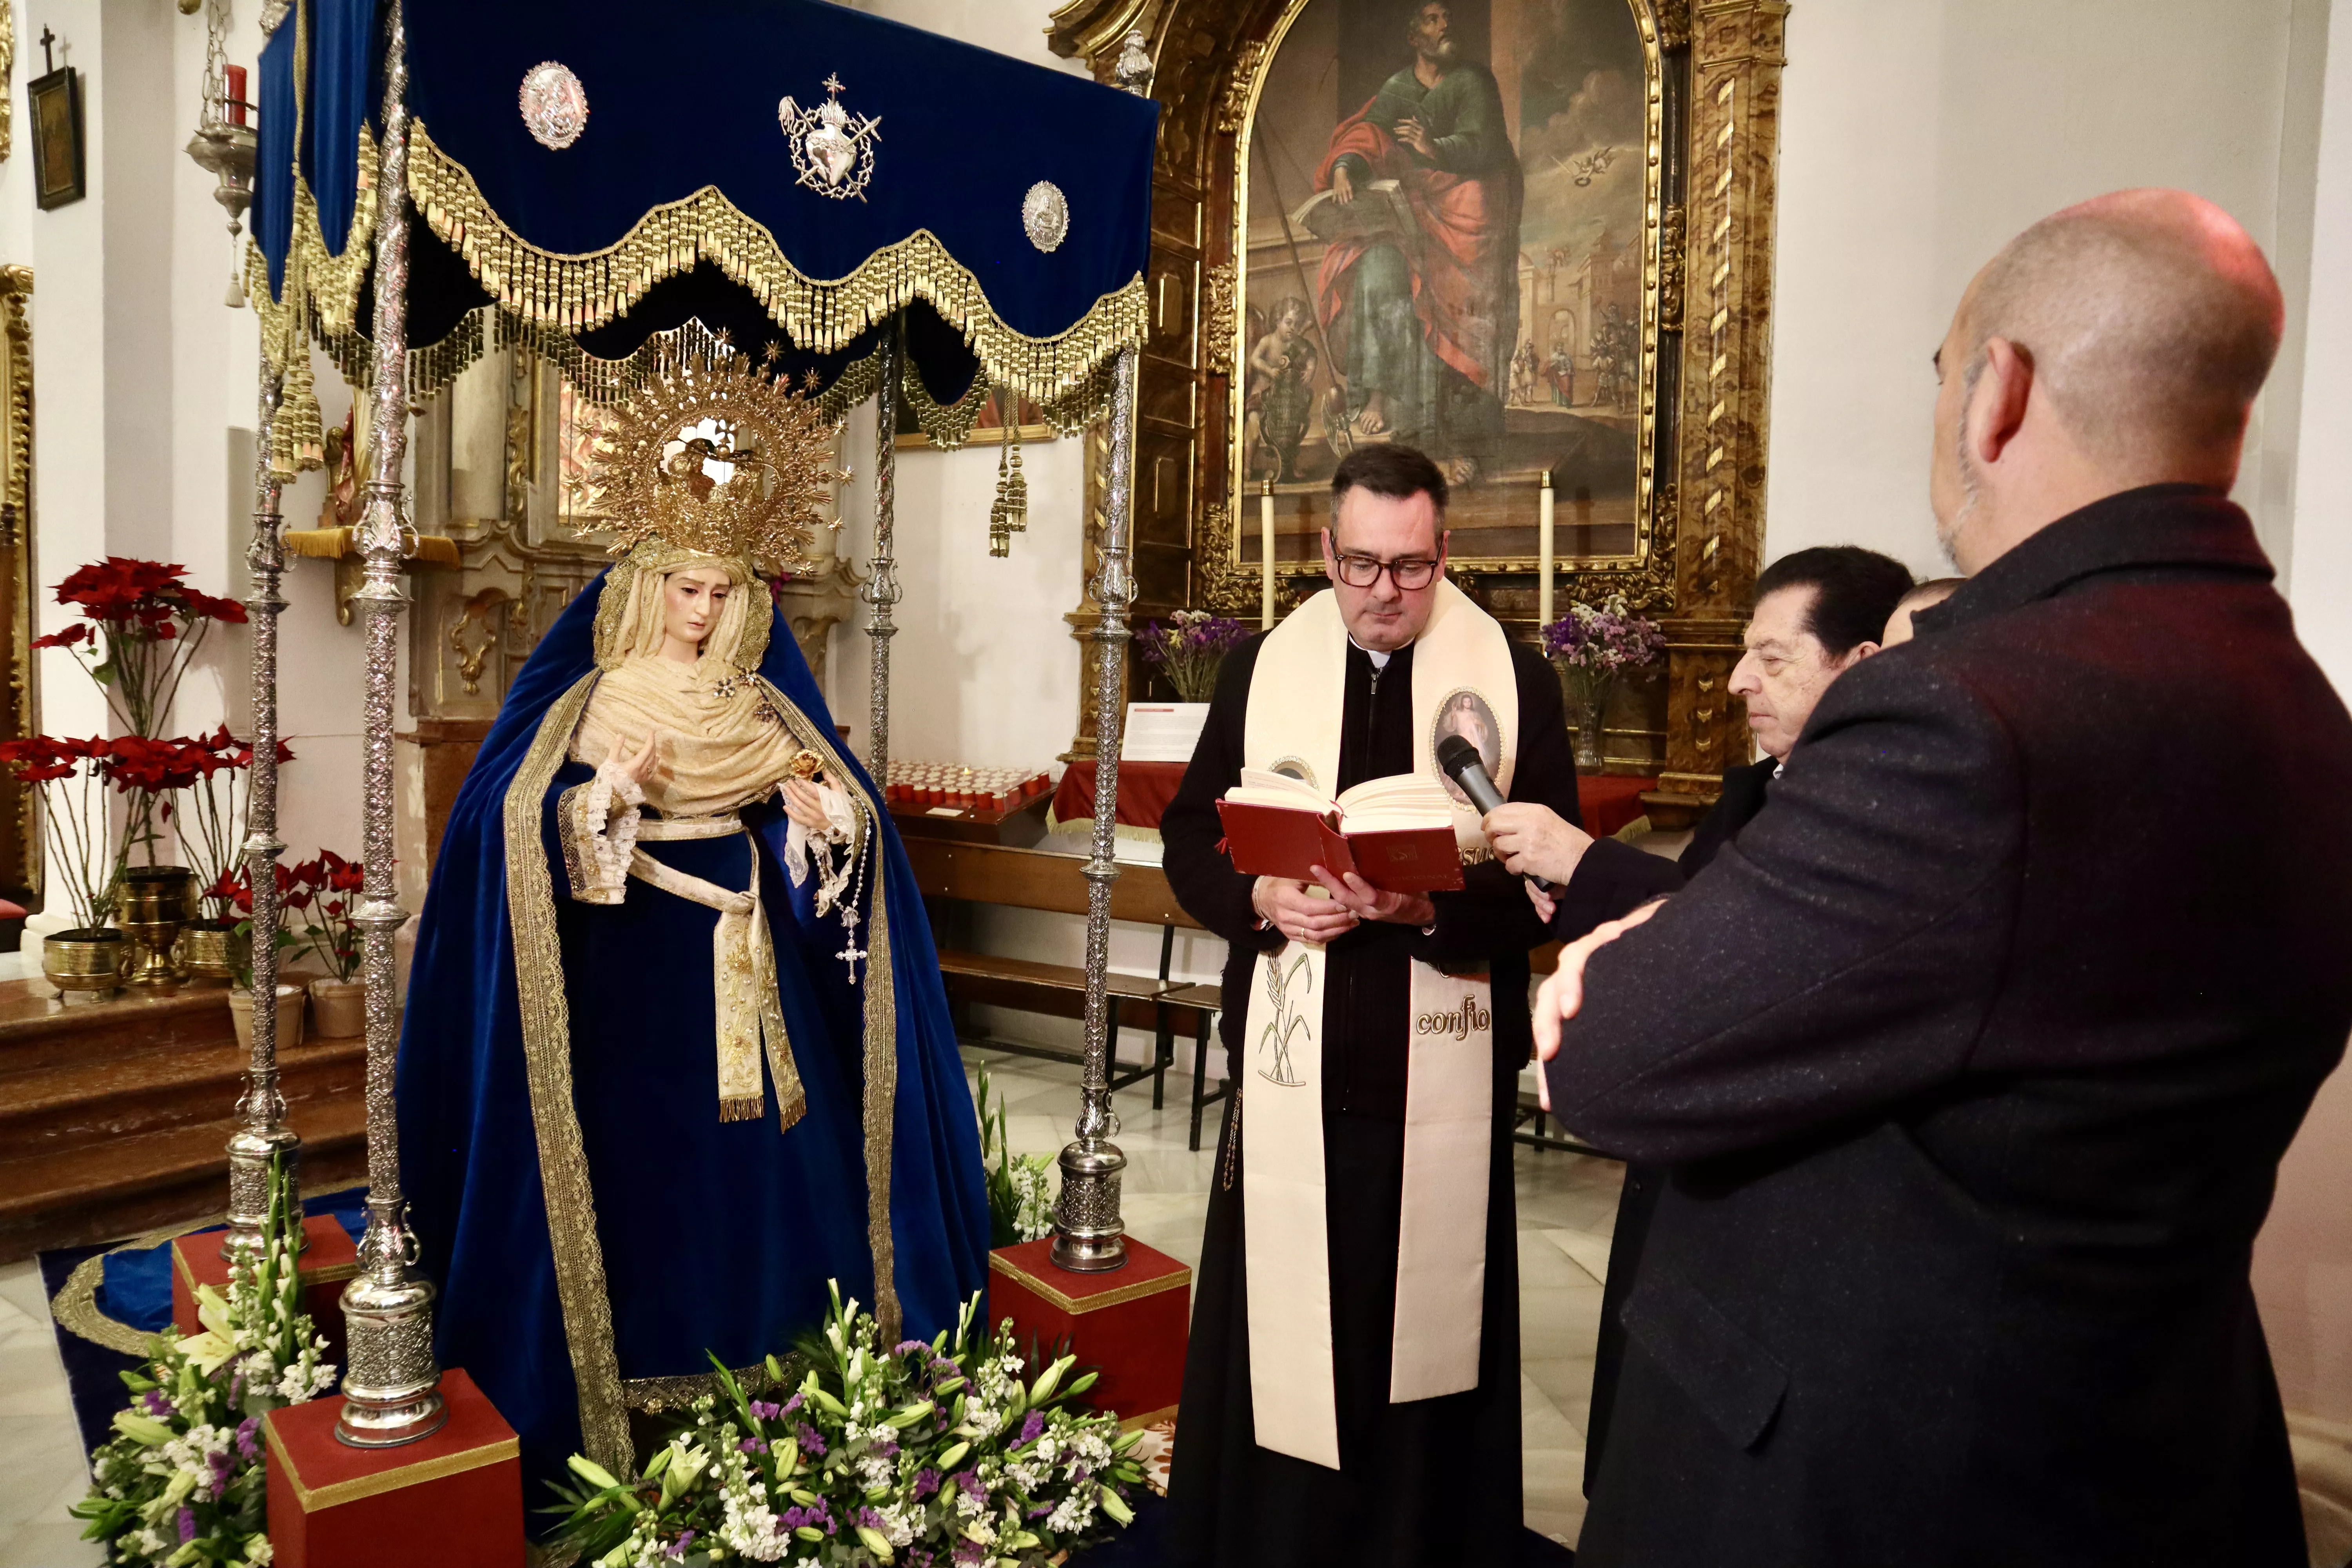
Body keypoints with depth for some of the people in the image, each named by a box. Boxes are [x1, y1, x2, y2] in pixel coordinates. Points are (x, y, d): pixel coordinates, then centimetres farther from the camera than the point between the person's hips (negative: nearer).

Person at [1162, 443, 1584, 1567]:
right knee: (1280, 1330, 9)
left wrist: (1432, 907, -21)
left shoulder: (1517, 679, -1)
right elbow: (1191, 836, 5)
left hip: (1442, 1063, -1)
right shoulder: (1260, 666, 5)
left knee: (1426, 1330, 10)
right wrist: (1260, 897, -15)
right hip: (1292, 1054, 1)